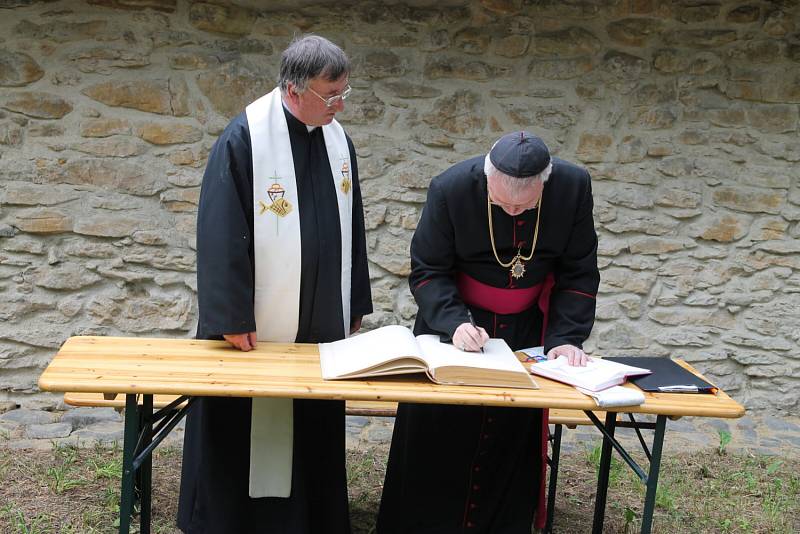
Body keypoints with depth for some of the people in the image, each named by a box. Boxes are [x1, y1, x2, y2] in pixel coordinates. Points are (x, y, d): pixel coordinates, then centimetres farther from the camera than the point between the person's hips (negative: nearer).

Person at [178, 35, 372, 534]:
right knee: (247, 434, 5)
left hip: (323, 324, 6)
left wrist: (355, 305, 12)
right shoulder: (245, 138, -14)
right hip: (260, 324, -6)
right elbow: (221, 234, -15)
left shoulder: (338, 139, 5)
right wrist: (232, 317, -16)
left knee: (316, 433, 15)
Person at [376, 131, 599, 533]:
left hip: (526, 328, 2)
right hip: (454, 323, -1)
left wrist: (566, 337, -16)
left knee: (513, 439, 5)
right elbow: (427, 270, -14)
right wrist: (454, 322, -29)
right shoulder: (451, 188, -23)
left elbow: (579, 273, -6)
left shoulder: (573, 186, -16)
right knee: (437, 436, 2)